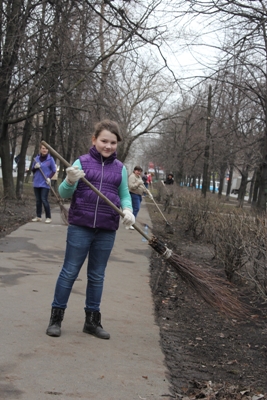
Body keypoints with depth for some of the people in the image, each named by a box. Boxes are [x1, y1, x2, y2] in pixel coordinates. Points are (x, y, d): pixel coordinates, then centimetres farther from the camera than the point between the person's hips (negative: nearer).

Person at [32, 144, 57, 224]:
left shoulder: (50, 159, -5)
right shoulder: (36, 158, 6)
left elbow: (54, 170, -1)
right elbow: (32, 170, 11)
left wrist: (49, 177, -15)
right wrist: (35, 167, -11)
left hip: (45, 183, -5)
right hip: (36, 183, 5)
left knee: (44, 200, -10)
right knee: (38, 200, 10)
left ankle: (48, 217, -4)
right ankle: (38, 217, 17)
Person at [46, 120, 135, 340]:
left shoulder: (120, 168, 6)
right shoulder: (82, 162, -3)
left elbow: (125, 195, 14)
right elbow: (64, 194, -4)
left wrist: (128, 210, -8)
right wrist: (70, 181, -26)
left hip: (107, 230, 3)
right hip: (80, 226, -3)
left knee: (97, 276, 13)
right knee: (69, 272, 3)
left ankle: (92, 320, 24)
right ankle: (56, 317, 14)